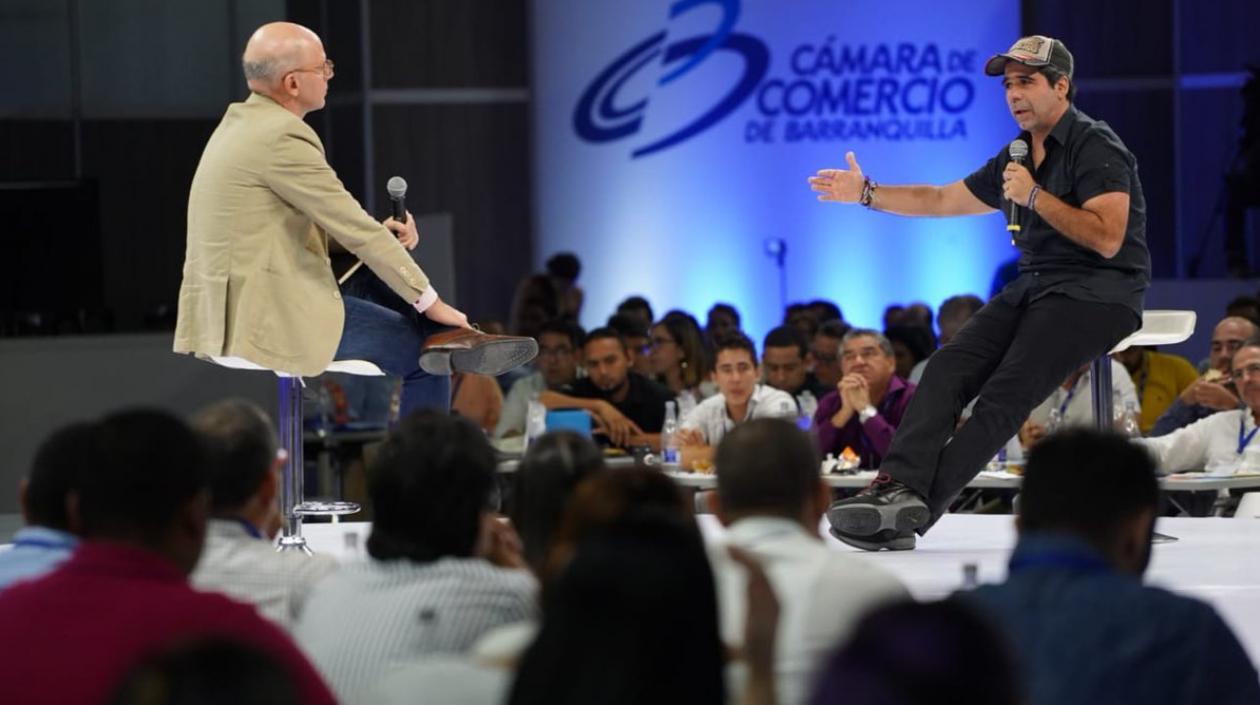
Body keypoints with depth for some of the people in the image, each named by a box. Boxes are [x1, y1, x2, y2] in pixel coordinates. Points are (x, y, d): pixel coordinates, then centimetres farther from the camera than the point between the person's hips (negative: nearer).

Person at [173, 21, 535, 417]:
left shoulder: (243, 122, 12)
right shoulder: (281, 136, -18)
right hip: (270, 317, -10)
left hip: (229, 303, 10)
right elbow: (356, 230, -15)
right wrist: (430, 302, -6)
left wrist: (378, 232, 5)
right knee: (422, 353, 3)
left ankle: (447, 340, 2)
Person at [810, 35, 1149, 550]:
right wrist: (867, 194, 21)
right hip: (1034, 286, 8)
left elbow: (1107, 239, -19)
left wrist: (1035, 197, -18)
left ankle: (915, 511, -34)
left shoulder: (1096, 146, -7)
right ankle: (900, 485, -29)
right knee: (948, 367, -14)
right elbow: (942, 200, 27)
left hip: (1098, 294, -8)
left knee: (1007, 391, -24)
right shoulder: (1017, 158, 19)